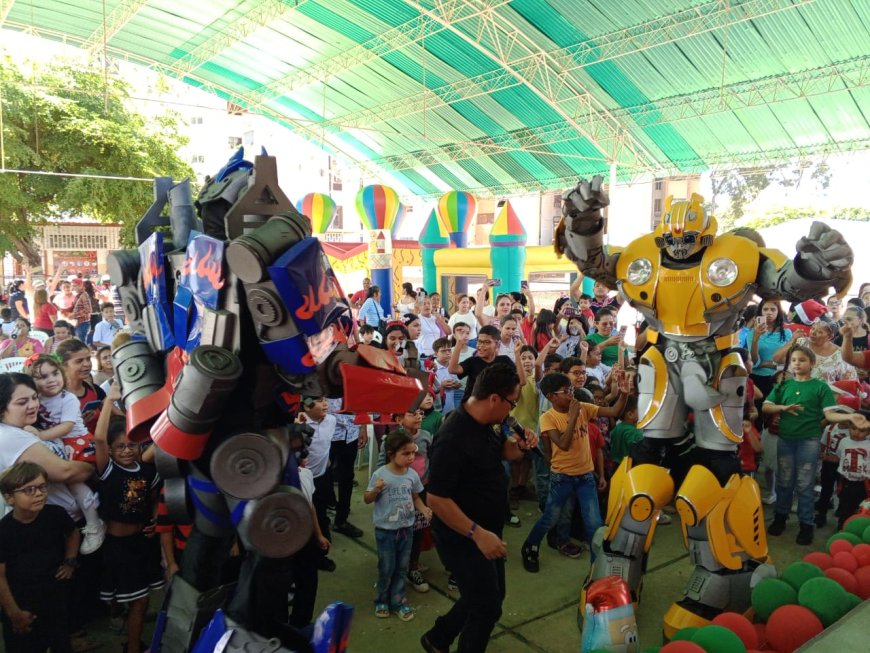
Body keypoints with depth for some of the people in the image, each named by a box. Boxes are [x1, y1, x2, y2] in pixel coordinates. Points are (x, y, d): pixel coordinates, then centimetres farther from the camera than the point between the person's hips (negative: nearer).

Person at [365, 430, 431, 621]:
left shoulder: (412, 475, -6)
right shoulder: (380, 474, -17)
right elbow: (367, 499, -8)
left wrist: (424, 509, -10)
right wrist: (376, 489, -28)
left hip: (406, 528, 4)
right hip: (385, 529, -4)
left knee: (402, 567, 14)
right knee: (386, 568, 8)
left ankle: (397, 601, 31)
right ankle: (382, 600, 31)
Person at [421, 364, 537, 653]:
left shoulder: (484, 423, -2)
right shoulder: (454, 437, -31)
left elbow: (503, 449, 17)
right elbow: (436, 499, -30)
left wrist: (521, 445, -6)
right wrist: (477, 533, -30)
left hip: (486, 532, 9)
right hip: (464, 538, -9)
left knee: (491, 595, 24)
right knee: (488, 606, 6)